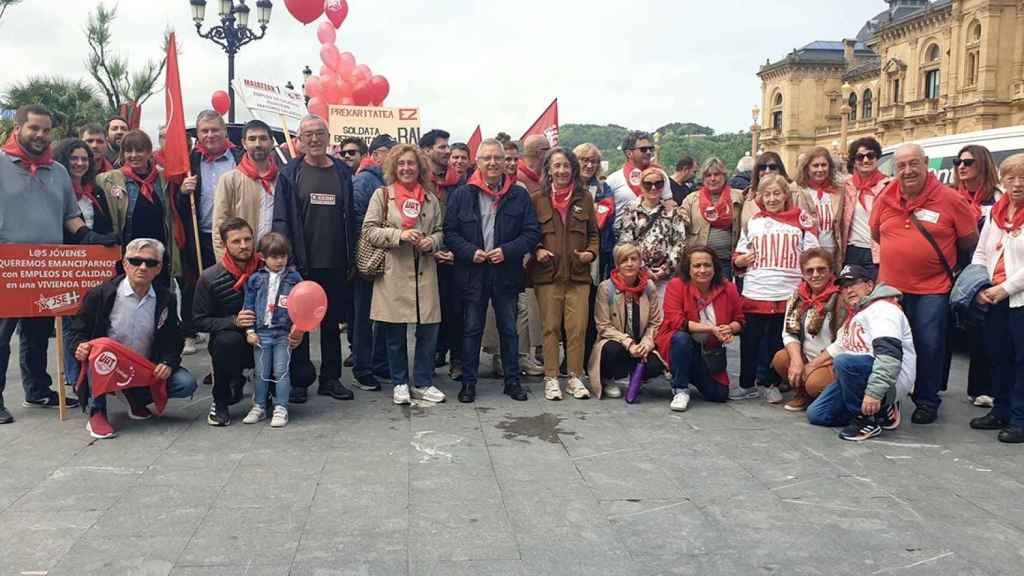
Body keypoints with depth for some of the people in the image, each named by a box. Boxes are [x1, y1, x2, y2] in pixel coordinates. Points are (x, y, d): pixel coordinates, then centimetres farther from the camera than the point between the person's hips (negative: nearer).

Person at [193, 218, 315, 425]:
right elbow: (199, 321, -6)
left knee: (305, 375, -19)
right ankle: (220, 402, -12)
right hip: (233, 345, -1)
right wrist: (234, 321, -23)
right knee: (228, 340, -38)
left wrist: (297, 334, -19)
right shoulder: (209, 278, -7)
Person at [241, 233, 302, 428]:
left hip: (284, 333, -1)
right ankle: (259, 407, 20)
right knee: (261, 373, 9)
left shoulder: (294, 277, 1)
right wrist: (250, 331, 1)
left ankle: (281, 409, 6)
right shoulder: (255, 279, 4)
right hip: (261, 332, 2)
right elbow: (249, 307, 6)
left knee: (281, 371, 0)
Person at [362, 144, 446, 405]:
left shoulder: (430, 198, 10)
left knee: (428, 329, 3)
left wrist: (432, 241, -5)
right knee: (395, 333, 6)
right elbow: (369, 230, -3)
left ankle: (422, 383, 20)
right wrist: (399, 234, -15)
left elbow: (440, 230, 17)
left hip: (424, 272, 3)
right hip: (394, 273, -2)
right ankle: (400, 383, 21)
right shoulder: (382, 195, 1)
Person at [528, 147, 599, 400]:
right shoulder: (537, 199, 4)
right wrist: (537, 250, -11)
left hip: (578, 273, 2)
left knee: (578, 328, -1)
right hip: (547, 273, -1)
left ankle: (575, 377, 11)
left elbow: (594, 232, 14)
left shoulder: (584, 198, 10)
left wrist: (591, 252, -3)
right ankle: (551, 378, 10)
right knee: (550, 327, 2)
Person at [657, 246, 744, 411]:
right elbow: (675, 321, -24)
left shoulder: (728, 288, -5)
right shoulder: (676, 285, -16)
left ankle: (694, 375, 32)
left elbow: (740, 320, 5)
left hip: (711, 352, 4)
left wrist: (730, 328, -20)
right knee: (681, 338, -38)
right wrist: (711, 329, -29)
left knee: (720, 395, -3)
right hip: (682, 346, -4)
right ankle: (680, 390, -17)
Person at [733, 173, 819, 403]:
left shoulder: (801, 219, 6)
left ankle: (769, 383, 21)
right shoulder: (753, 222, 12)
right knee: (750, 340, 4)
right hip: (755, 293, 1)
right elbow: (738, 258, 18)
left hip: (788, 293, -1)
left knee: (776, 341, 7)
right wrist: (741, 260, -4)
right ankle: (747, 384, 16)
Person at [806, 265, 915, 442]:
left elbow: (889, 353, -27)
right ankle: (880, 409, 10)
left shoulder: (882, 308, -13)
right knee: (816, 414, 2)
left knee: (844, 362, -36)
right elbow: (839, 346, 29)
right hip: (859, 377, 10)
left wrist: (874, 392, -34)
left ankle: (867, 420, -17)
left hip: (890, 380, -10)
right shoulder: (854, 315, 19)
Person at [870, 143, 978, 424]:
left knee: (930, 347, 0)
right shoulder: (885, 198, 1)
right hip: (891, 286, 4)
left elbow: (970, 243, 1)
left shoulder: (951, 199, -9)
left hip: (933, 288, -3)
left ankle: (927, 401, 17)